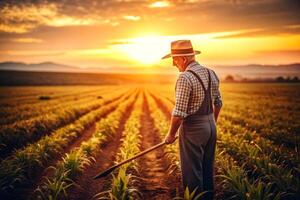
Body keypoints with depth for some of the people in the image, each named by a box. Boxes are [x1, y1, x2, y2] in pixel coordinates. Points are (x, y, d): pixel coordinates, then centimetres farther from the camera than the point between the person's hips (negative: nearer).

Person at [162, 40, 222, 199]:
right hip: (210, 126, 8)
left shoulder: (185, 78, -20)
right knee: (207, 170, 20)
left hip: (193, 128, -8)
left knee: (192, 172, 4)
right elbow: (218, 103, 15)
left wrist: (171, 134, -8)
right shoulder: (211, 74, 5)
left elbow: (179, 112, -22)